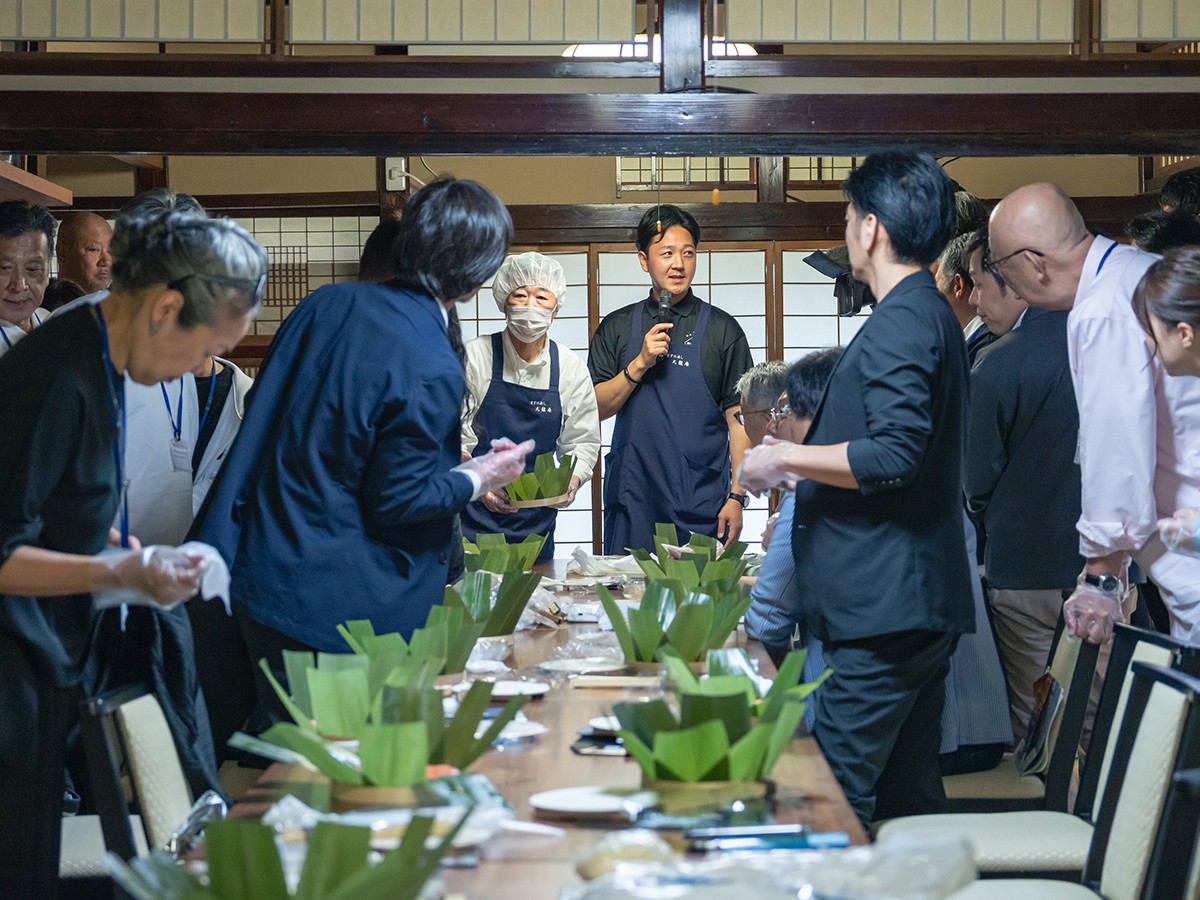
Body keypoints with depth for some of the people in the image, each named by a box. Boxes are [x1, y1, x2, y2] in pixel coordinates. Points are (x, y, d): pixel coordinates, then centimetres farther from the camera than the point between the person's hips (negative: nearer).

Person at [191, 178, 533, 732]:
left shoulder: (326, 303, 2)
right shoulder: (433, 373, -19)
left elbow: (263, 411, 11)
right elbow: (395, 500, -15)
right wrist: (479, 478, 0)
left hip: (253, 573, 7)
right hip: (330, 606, -7)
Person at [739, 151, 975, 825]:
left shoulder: (900, 323, -15)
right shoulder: (935, 315, 18)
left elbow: (893, 455, -25)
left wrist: (785, 459, -13)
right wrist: (810, 470, 27)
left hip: (886, 604, -11)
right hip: (923, 600, 11)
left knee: (837, 800, -9)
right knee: (910, 794, 15)